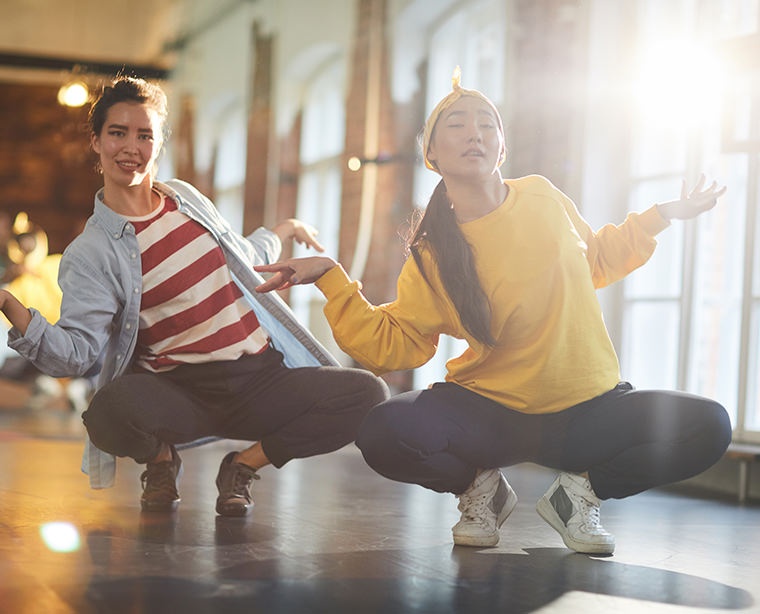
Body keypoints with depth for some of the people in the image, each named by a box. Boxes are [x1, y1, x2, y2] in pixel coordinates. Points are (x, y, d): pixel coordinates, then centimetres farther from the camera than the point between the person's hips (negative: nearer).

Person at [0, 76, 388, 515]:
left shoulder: (185, 197, 13)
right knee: (110, 410, -38)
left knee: (367, 394, -18)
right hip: (180, 392, -4)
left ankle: (245, 465, 4)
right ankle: (161, 460, 3)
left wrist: (287, 229, 37)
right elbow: (74, 353, -15)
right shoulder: (90, 255, -3)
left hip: (262, 375, 4)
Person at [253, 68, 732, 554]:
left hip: (587, 408, 2)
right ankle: (482, 488, 2)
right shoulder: (433, 257, -4)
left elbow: (597, 260, 20)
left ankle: (580, 490, 1)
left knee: (708, 426, -22)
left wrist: (664, 215, 14)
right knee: (382, 431, -30)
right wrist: (330, 277, -12)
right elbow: (391, 345, -6)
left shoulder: (542, 197, 2)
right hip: (493, 414, -2)